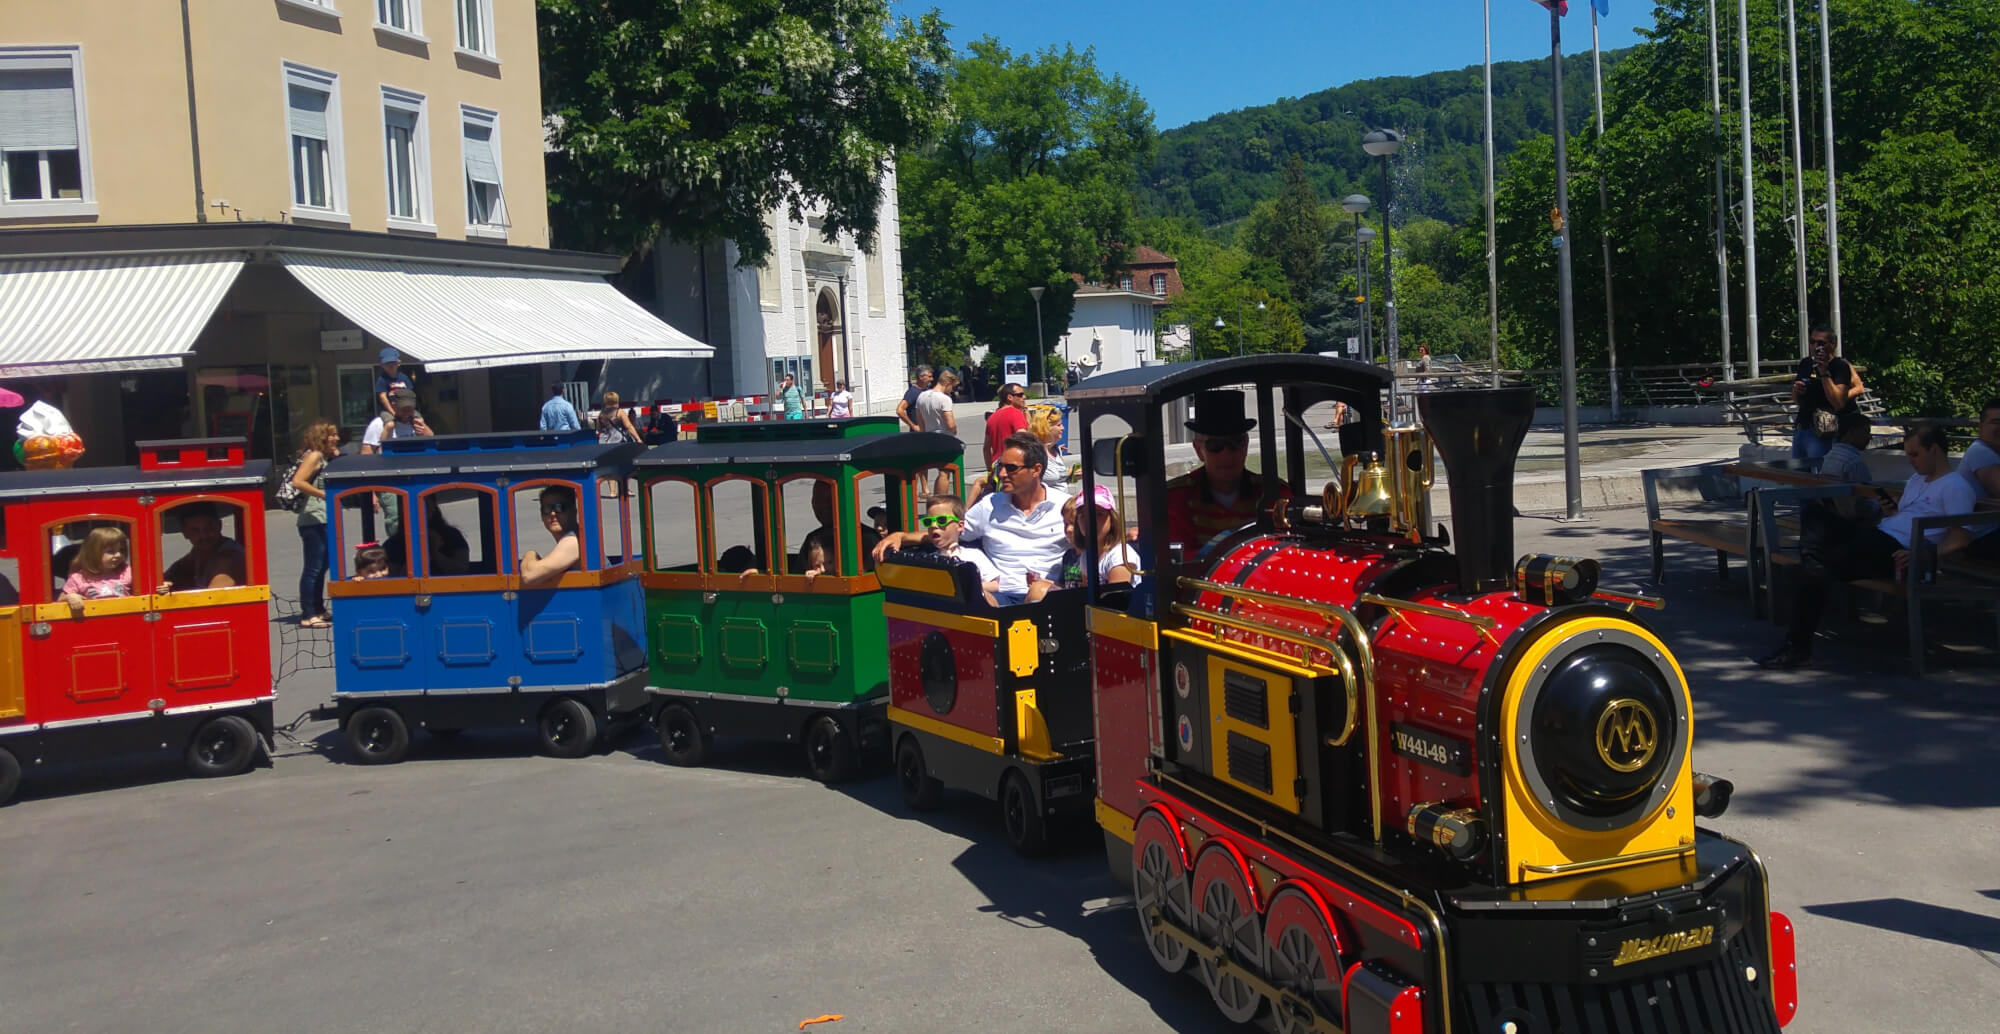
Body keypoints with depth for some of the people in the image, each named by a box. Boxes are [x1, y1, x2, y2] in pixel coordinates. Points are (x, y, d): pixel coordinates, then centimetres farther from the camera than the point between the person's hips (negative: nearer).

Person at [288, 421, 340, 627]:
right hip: (313, 520, -10)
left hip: (323, 521, 10)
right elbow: (297, 481, -19)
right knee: (313, 568, -9)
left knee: (322, 566, 16)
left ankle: (318, 610, 26)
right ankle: (308, 615, -8)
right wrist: (323, 494, -23)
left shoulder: (326, 458, 18)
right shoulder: (314, 456, -9)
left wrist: (337, 457, 10)